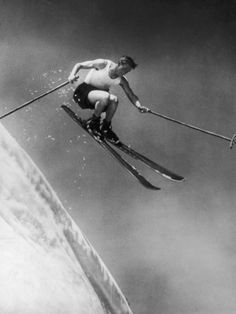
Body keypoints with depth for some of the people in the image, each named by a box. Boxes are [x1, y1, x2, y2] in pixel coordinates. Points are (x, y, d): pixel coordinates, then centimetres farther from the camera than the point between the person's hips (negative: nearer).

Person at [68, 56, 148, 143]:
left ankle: (105, 127, -7)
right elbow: (79, 65, -12)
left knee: (114, 100, -29)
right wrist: (72, 75, -32)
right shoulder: (103, 64, -17)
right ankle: (93, 122, -11)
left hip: (100, 94, 5)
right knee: (105, 96, -35)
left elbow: (131, 95, -5)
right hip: (83, 92, -5)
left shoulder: (122, 80, -4)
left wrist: (139, 106, -27)